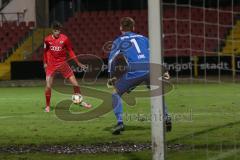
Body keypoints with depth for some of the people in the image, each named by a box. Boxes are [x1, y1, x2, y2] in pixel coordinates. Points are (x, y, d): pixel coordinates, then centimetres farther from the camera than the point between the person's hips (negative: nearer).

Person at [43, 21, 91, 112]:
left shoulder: (64, 39, -6)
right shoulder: (47, 39, -4)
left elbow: (70, 51, 3)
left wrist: (78, 63, 2)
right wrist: (45, 63, 12)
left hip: (63, 64, 1)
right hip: (51, 65, -1)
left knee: (75, 83, 0)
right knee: (48, 86, -9)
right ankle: (47, 106, 8)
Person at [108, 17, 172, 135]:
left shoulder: (119, 41, 18)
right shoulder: (143, 38, 27)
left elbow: (112, 59, 11)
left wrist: (112, 76, 19)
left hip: (134, 71, -3)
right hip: (150, 69, 3)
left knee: (116, 93, 13)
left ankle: (119, 122, -4)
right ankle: (166, 118, 18)